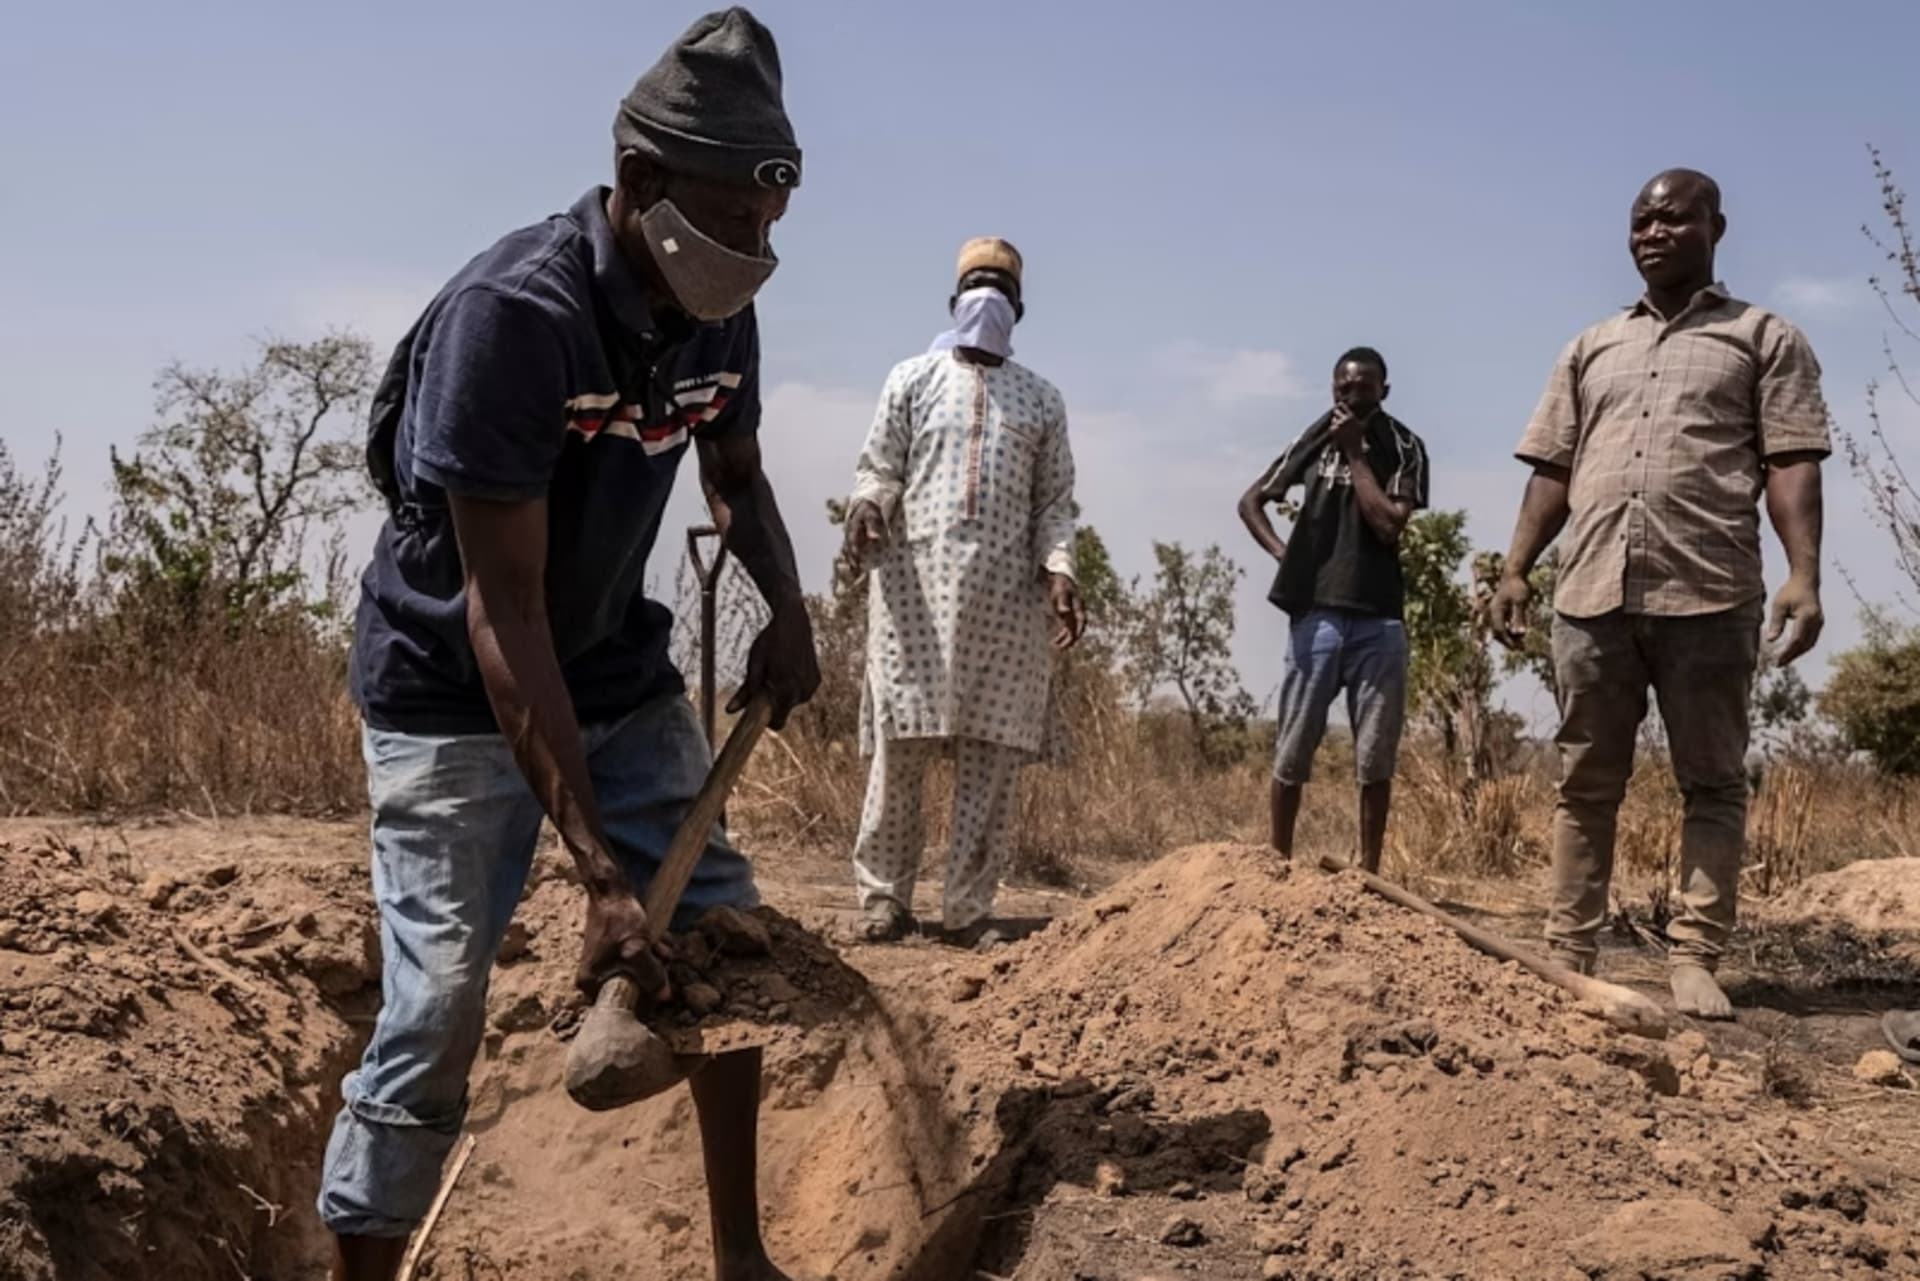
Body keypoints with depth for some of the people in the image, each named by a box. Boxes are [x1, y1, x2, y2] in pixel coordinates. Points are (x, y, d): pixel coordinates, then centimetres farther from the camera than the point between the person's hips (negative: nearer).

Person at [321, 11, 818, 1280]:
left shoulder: (718, 314, -7)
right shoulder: (511, 315, -28)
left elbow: (738, 476, 14)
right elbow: (503, 612, -29)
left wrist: (788, 607, -8)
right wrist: (598, 871, -32)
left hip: (620, 675, 7)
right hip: (454, 696, -6)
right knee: (436, 1017, -11)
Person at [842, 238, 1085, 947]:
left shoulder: (1041, 399, 17)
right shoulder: (913, 379, 13)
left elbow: (1053, 503, 12)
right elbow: (879, 465, 6)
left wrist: (1058, 569, -4)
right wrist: (866, 503, -16)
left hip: (1006, 596, 2)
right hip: (915, 582, -2)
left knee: (993, 756, -2)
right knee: (901, 745, -4)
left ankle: (969, 907, 4)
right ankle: (884, 895, 5)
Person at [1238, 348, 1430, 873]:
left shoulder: (1404, 449, 2)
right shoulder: (1313, 442, 7)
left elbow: (1389, 525, -11)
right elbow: (1251, 502, 16)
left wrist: (1355, 453, -8)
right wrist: (1283, 553, 1)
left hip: (1378, 617, -1)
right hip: (1316, 612, 1)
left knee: (1376, 755, 2)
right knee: (1294, 748, 3)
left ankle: (1369, 871, 8)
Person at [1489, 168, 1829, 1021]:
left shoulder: (1765, 340, 9)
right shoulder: (1590, 350, 20)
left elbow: (1792, 465, -1)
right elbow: (1553, 472, 17)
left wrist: (1804, 576, -13)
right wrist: (1515, 570, 6)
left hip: (1709, 597, -3)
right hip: (1592, 596, 4)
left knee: (1713, 785, 0)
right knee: (1585, 785, 5)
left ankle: (1695, 962, 1)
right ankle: (1569, 956, 8)